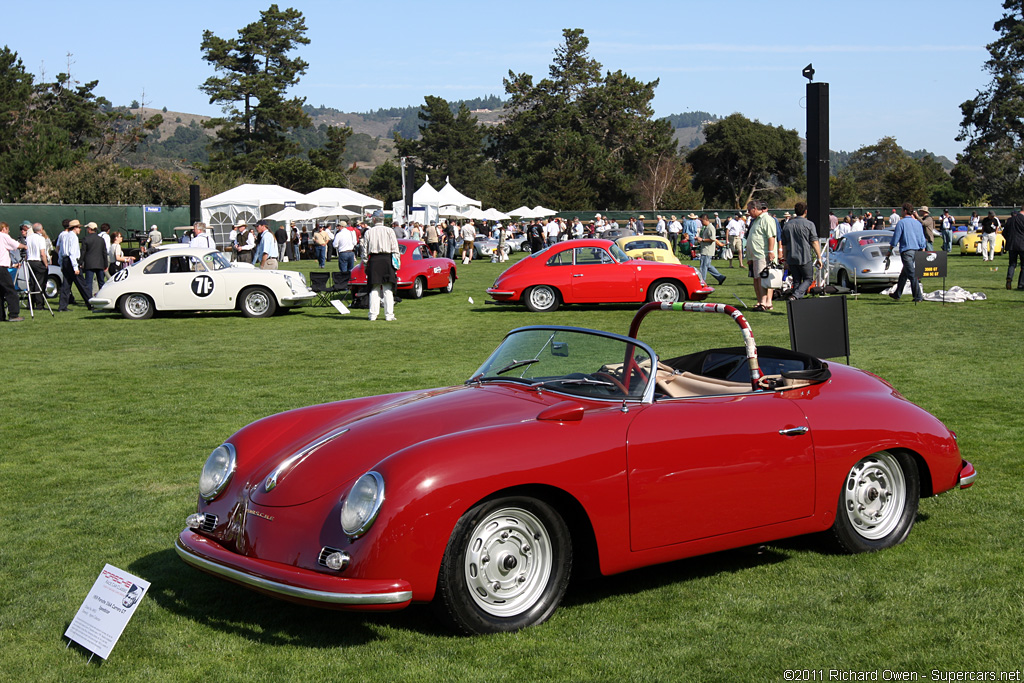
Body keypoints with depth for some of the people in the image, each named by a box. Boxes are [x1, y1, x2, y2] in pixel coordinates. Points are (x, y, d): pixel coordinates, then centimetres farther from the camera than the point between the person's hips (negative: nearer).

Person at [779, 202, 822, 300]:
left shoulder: (787, 225, 11)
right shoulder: (809, 224, -3)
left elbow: (784, 245, 14)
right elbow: (814, 242, -6)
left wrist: (786, 260, 20)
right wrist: (819, 257, 0)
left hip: (791, 259, 4)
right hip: (805, 258, -4)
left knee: (796, 281, 12)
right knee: (808, 279, 6)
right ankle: (795, 295, -17)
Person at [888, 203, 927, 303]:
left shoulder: (901, 223, -8)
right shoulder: (918, 223, 11)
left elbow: (895, 240, -8)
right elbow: (922, 240, 13)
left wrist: (891, 244, 8)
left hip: (906, 251, -7)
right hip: (916, 251, 7)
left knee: (912, 274, -6)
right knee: (903, 274, 16)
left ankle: (918, 296, -8)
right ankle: (897, 294, 25)